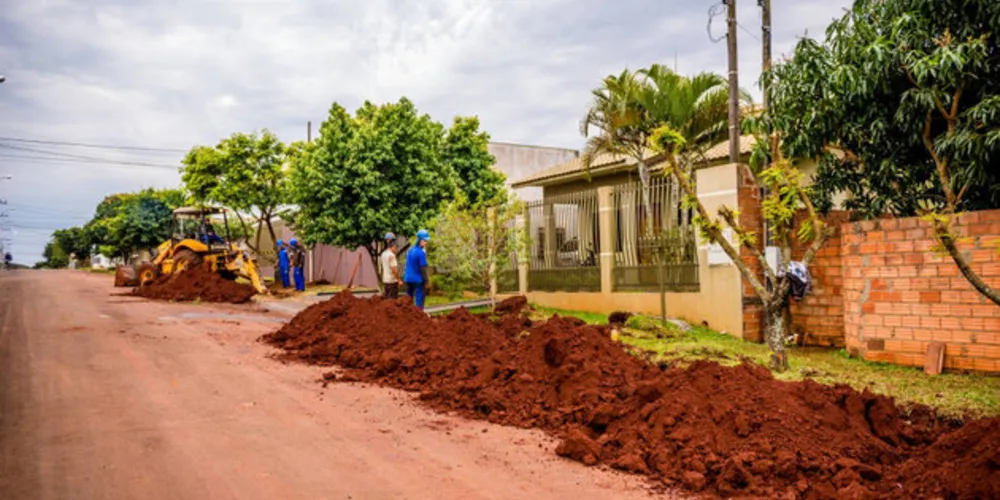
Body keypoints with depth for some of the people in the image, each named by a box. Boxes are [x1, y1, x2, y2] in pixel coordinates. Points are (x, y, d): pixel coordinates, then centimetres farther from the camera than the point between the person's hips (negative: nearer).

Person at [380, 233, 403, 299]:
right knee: (392, 299, -2)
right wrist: (399, 280, -14)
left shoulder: (383, 254, 9)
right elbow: (394, 269, -21)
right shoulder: (391, 255, -17)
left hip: (385, 280, 8)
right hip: (392, 281, -8)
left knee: (385, 298, 13)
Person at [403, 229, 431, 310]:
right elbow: (423, 268, -17)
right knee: (419, 300, -3)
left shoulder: (410, 250, 9)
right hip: (418, 280, -8)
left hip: (408, 279, 8)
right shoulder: (421, 252, -16)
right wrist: (427, 281, -10)